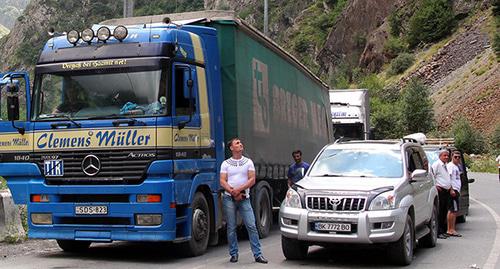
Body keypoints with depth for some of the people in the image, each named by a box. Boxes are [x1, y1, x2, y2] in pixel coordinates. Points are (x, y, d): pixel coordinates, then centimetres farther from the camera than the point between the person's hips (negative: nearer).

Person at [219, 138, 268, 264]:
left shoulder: (248, 162, 10)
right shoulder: (225, 163, 8)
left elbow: (252, 180, 0)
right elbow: (223, 182, 0)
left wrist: (239, 189, -12)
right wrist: (233, 193, -12)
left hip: (244, 198, 0)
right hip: (229, 198, 0)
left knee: (251, 226, -5)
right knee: (231, 228, 2)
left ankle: (258, 254, -2)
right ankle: (234, 254, 12)